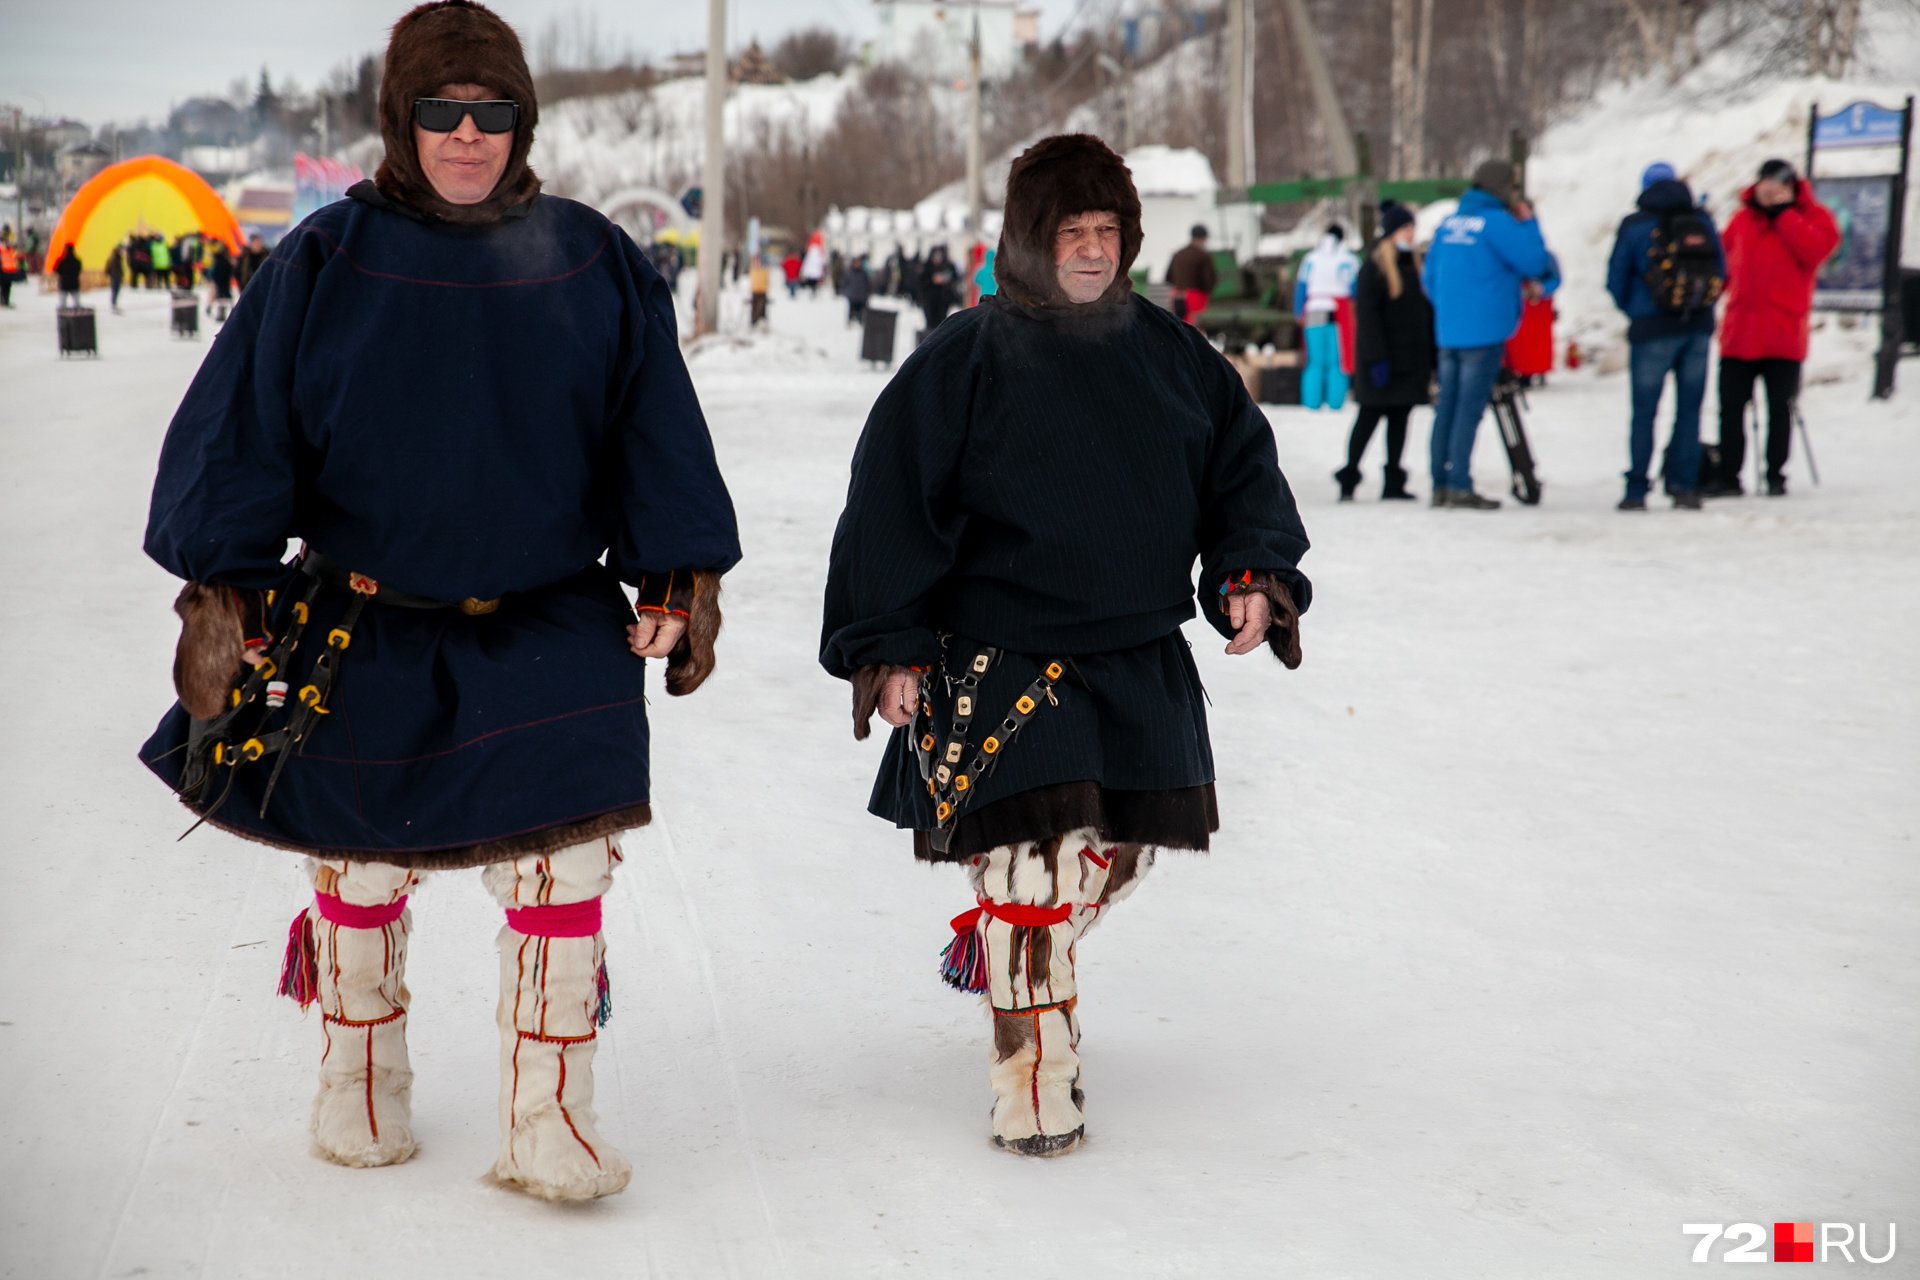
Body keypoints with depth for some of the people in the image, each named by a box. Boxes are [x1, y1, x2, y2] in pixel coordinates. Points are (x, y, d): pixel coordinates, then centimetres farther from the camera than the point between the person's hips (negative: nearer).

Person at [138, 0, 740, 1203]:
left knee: (564, 869, -8)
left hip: (553, 629, 0)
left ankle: (551, 1126, 6)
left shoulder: (594, 265, 0)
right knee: (361, 868, 13)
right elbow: (244, 428, -3)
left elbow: (657, 431, 7)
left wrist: (682, 576, 4)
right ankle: (362, 1095, 35)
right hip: (364, 629, 0)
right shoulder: (327, 264, -5)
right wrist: (221, 591, -8)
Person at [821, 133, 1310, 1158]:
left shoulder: (1168, 353, 6)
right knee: (1039, 852, -13)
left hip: (1139, 661, 6)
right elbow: (891, 505, -6)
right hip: (997, 661, -5)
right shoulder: (965, 360, -8)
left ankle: (988, 946, 42)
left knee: (1123, 849, 13)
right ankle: (1034, 1078, 0)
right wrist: (889, 648, -10)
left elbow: (1244, 467, 14)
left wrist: (1253, 573, -2)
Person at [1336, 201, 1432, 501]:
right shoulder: (1374, 267, -8)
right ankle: (1349, 479, 2)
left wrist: (1431, 360, 13)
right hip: (1383, 361, -6)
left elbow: (1426, 313, 17)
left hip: (1410, 361, 7)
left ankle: (1393, 482, 10)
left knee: (1400, 419, 6)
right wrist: (1377, 358, -20)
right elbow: (1366, 315, -14)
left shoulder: (1414, 265, 14)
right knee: (1369, 418, -4)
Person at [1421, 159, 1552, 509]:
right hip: (1485, 332, -7)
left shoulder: (1450, 222, 11)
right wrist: (1528, 222, 4)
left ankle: (1440, 485, 12)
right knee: (1470, 407, -6)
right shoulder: (1497, 222, -9)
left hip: (1448, 332, 7)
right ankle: (1460, 486, -7)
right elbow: (1535, 264, -8)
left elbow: (1429, 275, 16)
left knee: (1447, 406, 9)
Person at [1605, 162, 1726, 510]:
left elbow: (1616, 280, 0)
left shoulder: (1634, 226, -3)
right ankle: (1684, 487, 5)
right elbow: (1720, 272, 9)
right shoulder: (1703, 223, 5)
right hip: (1699, 328, 3)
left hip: (1652, 329, -3)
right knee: (1689, 410, 8)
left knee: (1644, 412, 2)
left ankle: (1637, 491, 1)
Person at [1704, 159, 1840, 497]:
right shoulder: (1741, 219, 13)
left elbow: (1815, 250, -17)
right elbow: (1723, 262, 19)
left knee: (1779, 407, 3)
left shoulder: (1813, 217, 2)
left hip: (1783, 336, -3)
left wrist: (1784, 213, -14)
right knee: (1730, 406, 4)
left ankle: (1775, 475, 13)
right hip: (1738, 333, 3)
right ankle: (1727, 476, 12)